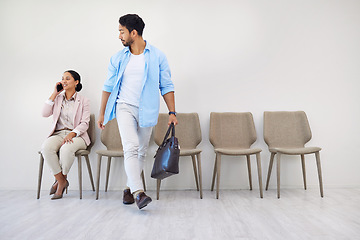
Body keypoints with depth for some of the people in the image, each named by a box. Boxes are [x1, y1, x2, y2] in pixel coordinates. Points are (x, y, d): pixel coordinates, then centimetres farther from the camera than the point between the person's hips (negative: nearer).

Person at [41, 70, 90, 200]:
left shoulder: (83, 101, 7)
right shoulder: (57, 98, 18)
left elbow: (84, 123, -1)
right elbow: (45, 113, 3)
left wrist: (72, 134, -20)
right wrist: (54, 94, 3)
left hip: (76, 135, -3)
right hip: (58, 134, 3)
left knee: (66, 149, -37)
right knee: (46, 147, -31)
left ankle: (60, 180, -10)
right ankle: (62, 182, -16)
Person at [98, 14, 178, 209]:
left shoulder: (157, 57, 1)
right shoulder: (118, 59, 6)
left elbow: (166, 87, 2)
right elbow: (108, 87, 11)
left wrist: (172, 113, -4)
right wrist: (101, 113, 11)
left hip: (146, 110, 1)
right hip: (125, 107, 0)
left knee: (141, 151, 8)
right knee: (131, 147, -18)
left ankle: (129, 188, 24)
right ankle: (138, 192, -20)